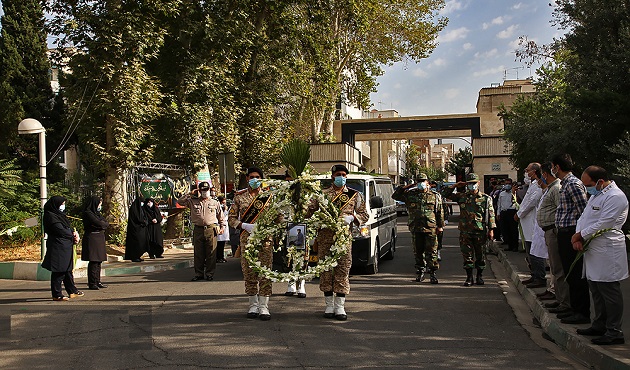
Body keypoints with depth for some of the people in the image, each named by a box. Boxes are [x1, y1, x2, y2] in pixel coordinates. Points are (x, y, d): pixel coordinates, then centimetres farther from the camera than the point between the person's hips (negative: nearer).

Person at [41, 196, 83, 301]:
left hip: (66, 246, 10)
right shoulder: (50, 216, -13)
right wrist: (73, 237, -6)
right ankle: (57, 295, 2)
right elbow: (60, 231, -17)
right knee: (58, 272, -5)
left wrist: (74, 233, -3)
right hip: (57, 247, -10)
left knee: (68, 269, 16)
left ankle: (72, 291, 24)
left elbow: (68, 227, 18)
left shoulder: (60, 215, 18)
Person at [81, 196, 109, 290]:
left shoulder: (97, 213, 18)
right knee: (93, 261, -8)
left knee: (98, 261, 9)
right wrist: (103, 224, -1)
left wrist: (100, 224, -8)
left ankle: (97, 281, 15)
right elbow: (98, 223, -19)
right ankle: (92, 283, -4)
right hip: (91, 239, -9)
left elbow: (106, 223, 9)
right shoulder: (88, 213, -9)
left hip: (99, 239, 9)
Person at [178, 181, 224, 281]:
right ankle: (199, 273, 15)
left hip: (211, 230, -1)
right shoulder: (193, 201, 11)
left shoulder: (215, 203, 13)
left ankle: (210, 274, 8)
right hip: (198, 230, 1)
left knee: (211, 253, 0)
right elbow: (180, 201, 9)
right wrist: (190, 194, 6)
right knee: (198, 253, 5)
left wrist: (222, 227, 9)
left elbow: (221, 216, 18)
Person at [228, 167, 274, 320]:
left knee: (265, 273, -4)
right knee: (249, 274, 5)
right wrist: (244, 226, -10)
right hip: (246, 240, 1)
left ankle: (264, 307, 2)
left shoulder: (268, 196, 7)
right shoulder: (239, 196, 9)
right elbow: (231, 218, 7)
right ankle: (253, 305, 17)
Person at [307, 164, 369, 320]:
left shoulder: (354, 195, 12)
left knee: (343, 269, -4)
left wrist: (352, 217, -7)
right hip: (325, 236, 0)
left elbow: (364, 215, 13)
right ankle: (329, 305, 12)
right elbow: (310, 212, 10)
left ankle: (340, 306, 3)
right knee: (326, 269, 1)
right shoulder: (322, 193, 10)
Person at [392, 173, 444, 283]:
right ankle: (420, 272, 20)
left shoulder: (435, 197, 8)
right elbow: (395, 196, 8)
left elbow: (440, 212, 9)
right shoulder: (410, 195, 9)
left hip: (430, 228, -2)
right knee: (418, 252, 9)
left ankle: (433, 273, 2)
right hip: (416, 228, 2)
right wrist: (407, 187, 1)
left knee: (431, 252, -3)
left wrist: (440, 226, 2)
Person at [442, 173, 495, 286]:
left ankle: (480, 277, 21)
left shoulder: (486, 198, 4)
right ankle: (469, 277, 11)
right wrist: (456, 185, 0)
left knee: (480, 255, 8)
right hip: (465, 231, 1)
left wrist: (491, 230, -1)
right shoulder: (462, 196, 8)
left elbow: (491, 214, 4)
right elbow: (445, 194, 9)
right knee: (467, 255, 2)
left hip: (480, 231, -1)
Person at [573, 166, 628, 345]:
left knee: (609, 292, -3)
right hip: (593, 251, 10)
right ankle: (599, 325, 29)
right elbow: (583, 217, 14)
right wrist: (578, 238, -2)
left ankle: (615, 332, 5)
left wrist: (580, 235, -9)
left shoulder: (615, 197, -16)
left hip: (607, 252, -10)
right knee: (596, 291, 17)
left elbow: (602, 224, -20)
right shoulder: (596, 194, 16)